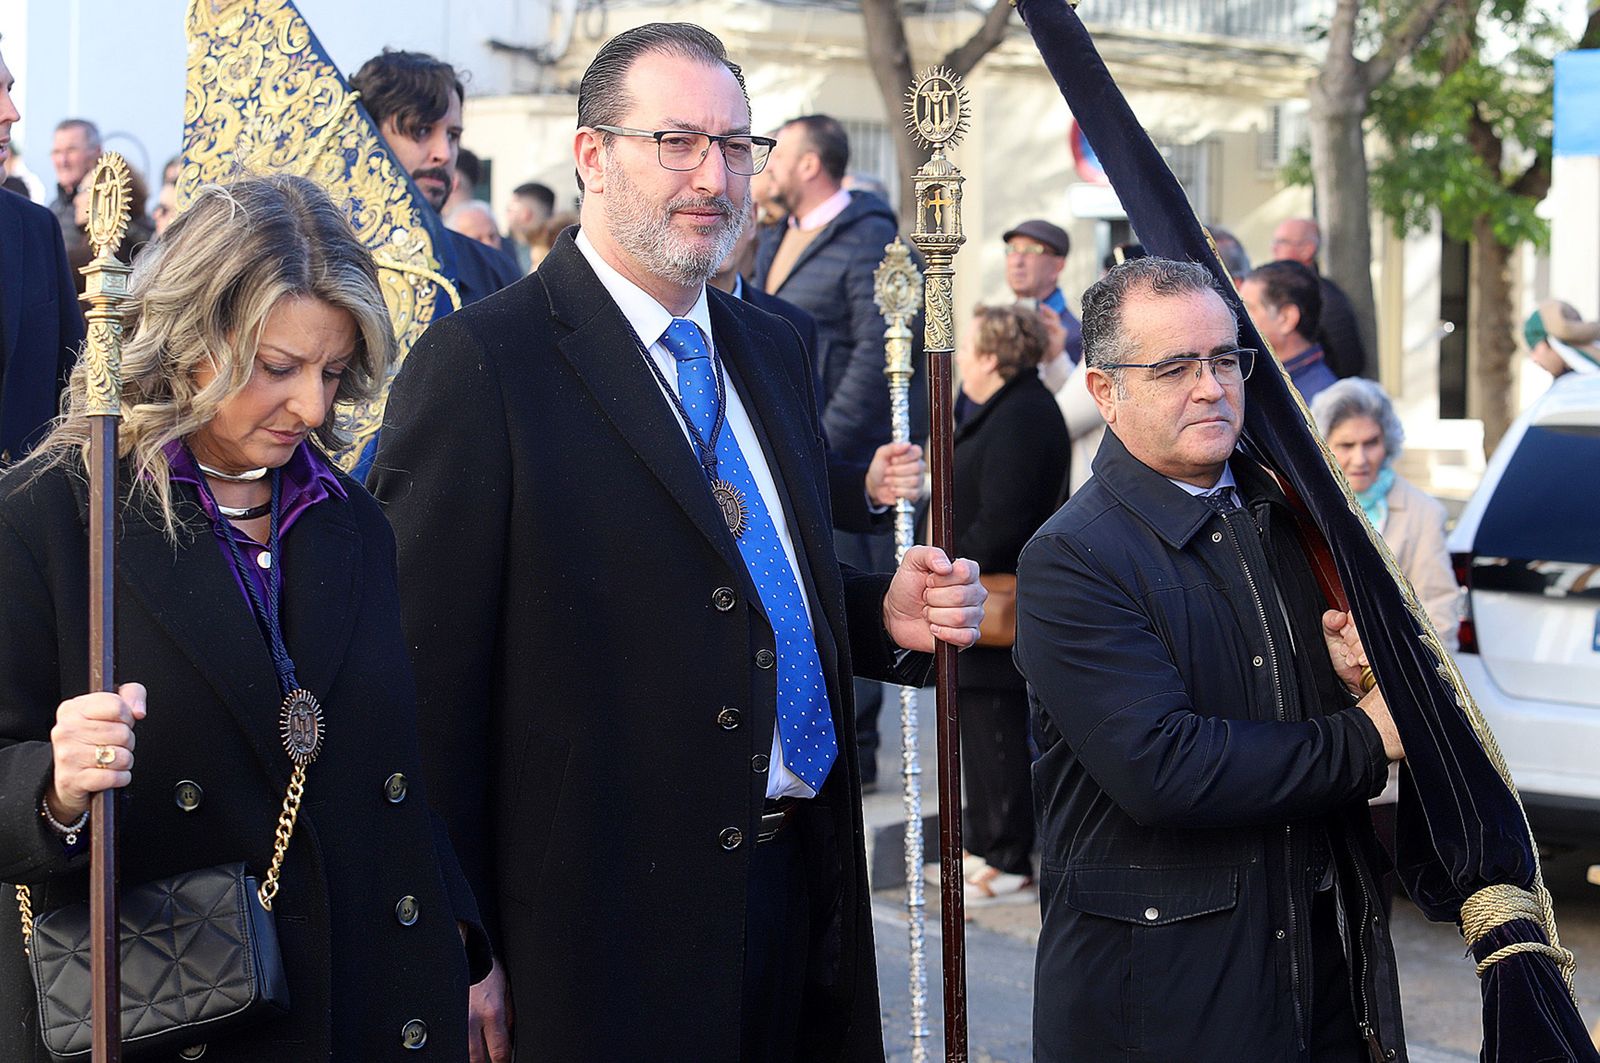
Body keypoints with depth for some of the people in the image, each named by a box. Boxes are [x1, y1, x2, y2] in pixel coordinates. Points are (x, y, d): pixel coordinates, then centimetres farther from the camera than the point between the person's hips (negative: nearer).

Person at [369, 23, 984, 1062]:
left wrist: (888, 615, 1)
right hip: (599, 929, -7)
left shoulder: (773, 351, 13)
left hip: (799, 891, 7)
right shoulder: (481, 362, -11)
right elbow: (434, 676, -14)